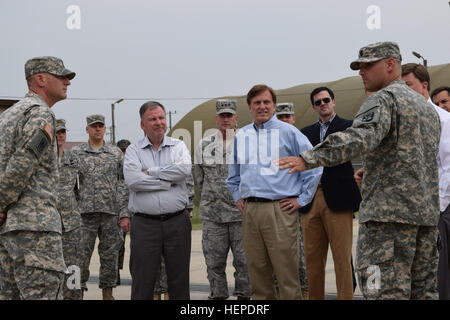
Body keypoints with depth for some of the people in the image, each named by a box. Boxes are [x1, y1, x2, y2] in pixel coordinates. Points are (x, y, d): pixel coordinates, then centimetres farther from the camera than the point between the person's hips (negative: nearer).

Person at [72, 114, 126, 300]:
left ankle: (107, 292, 15)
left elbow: (124, 180, 8)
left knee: (110, 253, 5)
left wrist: (123, 208, -1)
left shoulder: (116, 153, 11)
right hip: (85, 211, -1)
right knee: (81, 253, -1)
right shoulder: (76, 152, 8)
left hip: (111, 211, 1)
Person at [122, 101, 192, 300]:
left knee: (179, 279, 6)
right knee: (142, 282, 0)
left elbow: (185, 169, -12)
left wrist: (150, 172, -8)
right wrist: (168, 182, -8)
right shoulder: (134, 150, 7)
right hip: (144, 224, -1)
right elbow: (132, 180, -11)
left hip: (177, 222, 1)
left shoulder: (178, 146, 10)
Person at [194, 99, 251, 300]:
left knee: (244, 261, 1)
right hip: (212, 215, 2)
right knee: (214, 262, 5)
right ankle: (217, 295, 15)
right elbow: (199, 179, 16)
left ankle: (244, 295, 11)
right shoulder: (204, 146, 9)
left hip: (242, 213, -2)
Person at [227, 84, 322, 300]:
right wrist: (237, 197, 19)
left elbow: (314, 164, 0)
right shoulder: (241, 136, 15)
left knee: (286, 270, -6)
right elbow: (233, 172, 30)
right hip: (250, 210, 5)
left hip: (280, 209, -5)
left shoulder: (288, 132, 0)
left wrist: (302, 199, -1)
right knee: (257, 268, 9)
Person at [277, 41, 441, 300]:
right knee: (424, 290, 10)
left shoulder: (384, 99, -7)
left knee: (387, 291, -11)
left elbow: (360, 138, -26)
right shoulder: (428, 107, 23)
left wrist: (308, 160, -34)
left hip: (389, 211, -9)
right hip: (427, 212, 9)